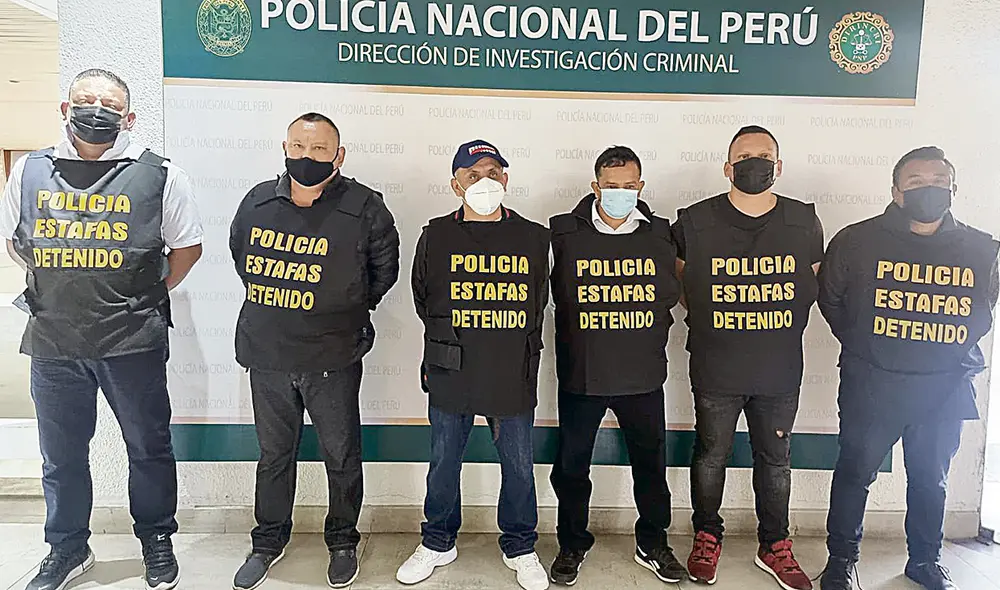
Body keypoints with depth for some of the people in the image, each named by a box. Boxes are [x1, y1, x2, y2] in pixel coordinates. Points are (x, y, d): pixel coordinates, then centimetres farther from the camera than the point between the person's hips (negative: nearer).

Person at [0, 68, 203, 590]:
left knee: (149, 448, 10)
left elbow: (187, 247, 5)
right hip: (52, 340, 3)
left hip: (132, 341, -3)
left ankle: (157, 540, 31)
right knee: (61, 454, 17)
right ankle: (66, 548, 37)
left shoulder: (159, 176, -3)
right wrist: (59, 290, 13)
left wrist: (151, 295, 3)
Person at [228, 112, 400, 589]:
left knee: (341, 455, 12)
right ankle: (268, 542, 38)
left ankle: (343, 543, 34)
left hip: (332, 358, -3)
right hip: (267, 355, 3)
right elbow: (240, 255, 18)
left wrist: (347, 311, 6)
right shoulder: (258, 202, 0)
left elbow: (384, 271, 3)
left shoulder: (364, 208, -11)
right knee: (273, 454, 19)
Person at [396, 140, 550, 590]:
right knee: (444, 463, 15)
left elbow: (536, 306, 11)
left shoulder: (533, 237, 2)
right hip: (450, 376, 0)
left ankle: (520, 548, 34)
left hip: (514, 376, 0)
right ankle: (438, 543, 37)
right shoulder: (437, 236, 0)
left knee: (519, 465, 11)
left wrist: (515, 351, 10)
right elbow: (423, 301, 11)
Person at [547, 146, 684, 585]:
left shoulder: (660, 235, 2)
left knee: (650, 464, 15)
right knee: (572, 466, 11)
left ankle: (652, 545, 36)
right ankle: (573, 544, 33)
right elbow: (556, 298, 4)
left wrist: (650, 340, 7)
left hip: (643, 376, 2)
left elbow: (671, 294, 13)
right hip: (581, 376, -1)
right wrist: (578, 346, 1)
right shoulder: (565, 234, -5)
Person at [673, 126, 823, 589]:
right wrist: (704, 321, 4)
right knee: (710, 455, 13)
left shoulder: (804, 222, -1)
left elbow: (814, 285, 13)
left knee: (775, 459, 15)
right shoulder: (695, 222, -7)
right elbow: (678, 281, 8)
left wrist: (786, 329, 6)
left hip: (781, 371, 2)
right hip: (715, 371, -2)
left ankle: (774, 547, 34)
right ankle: (707, 537, 34)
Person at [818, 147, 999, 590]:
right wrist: (864, 348, 6)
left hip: (945, 390, 3)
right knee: (856, 472, 7)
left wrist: (952, 355, 7)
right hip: (871, 385, -2)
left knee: (931, 479, 17)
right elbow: (830, 300, 5)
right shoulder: (857, 241, -6)